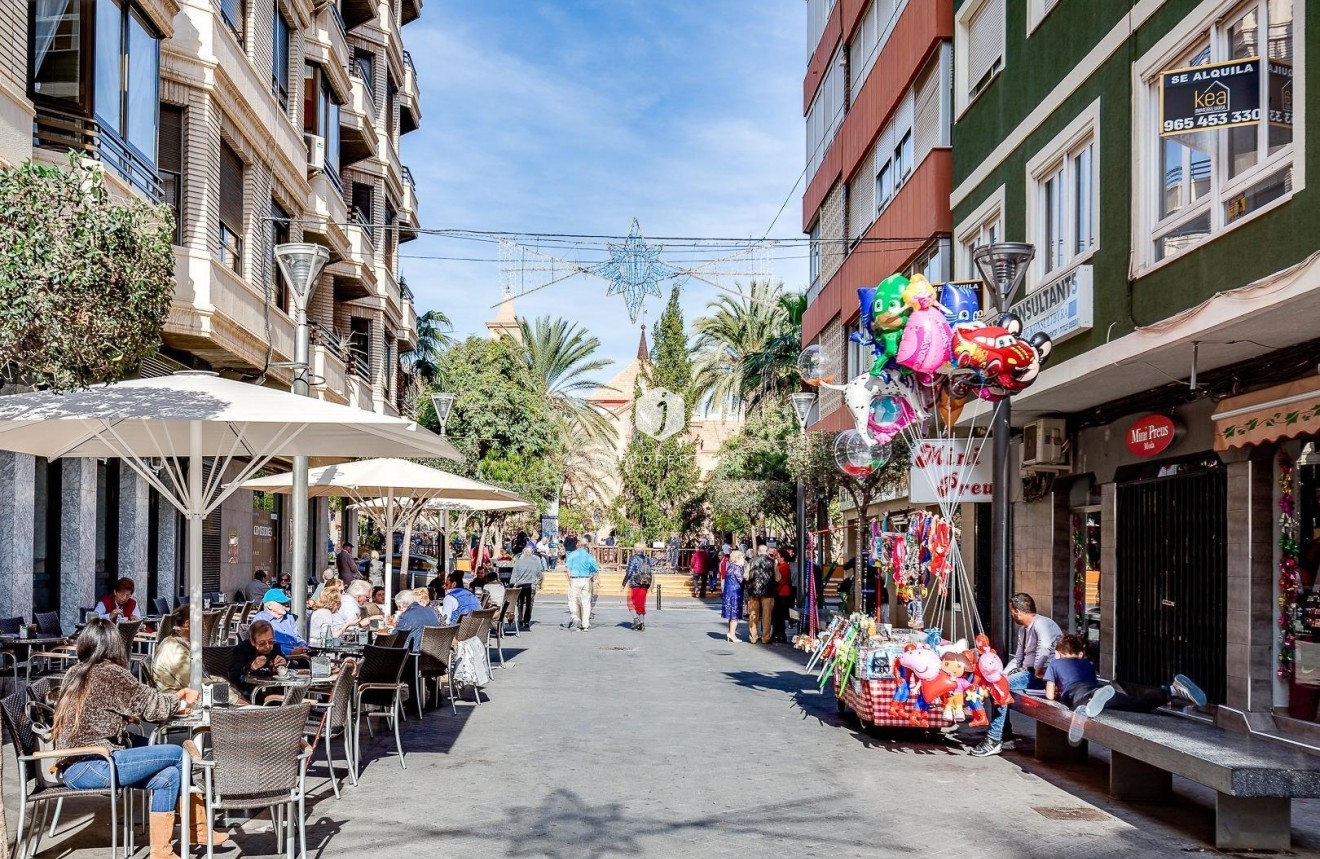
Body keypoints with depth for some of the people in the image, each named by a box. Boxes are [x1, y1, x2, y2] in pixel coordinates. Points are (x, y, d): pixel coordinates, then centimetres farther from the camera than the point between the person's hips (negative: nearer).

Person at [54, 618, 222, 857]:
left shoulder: (74, 674, 14)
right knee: (178, 754, -3)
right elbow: (152, 706, -4)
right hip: (92, 767, -9)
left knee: (168, 776, 6)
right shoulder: (110, 674, -10)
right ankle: (199, 831, 12)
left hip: (72, 769, 9)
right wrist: (182, 701, 17)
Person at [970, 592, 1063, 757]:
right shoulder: (1023, 630, 18)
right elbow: (1018, 658, 23)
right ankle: (1004, 729, 9)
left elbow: (1044, 647, -33)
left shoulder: (1040, 623, -14)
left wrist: (1037, 671, -24)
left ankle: (994, 740, -18)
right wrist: (1003, 673, 7)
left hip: (1044, 674, -10)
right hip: (1027, 672, 10)